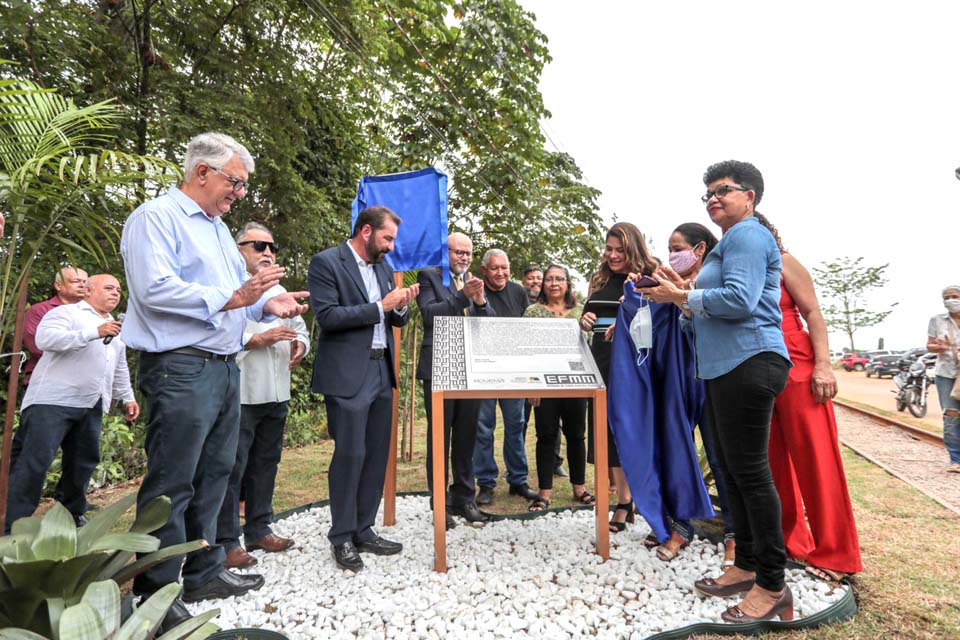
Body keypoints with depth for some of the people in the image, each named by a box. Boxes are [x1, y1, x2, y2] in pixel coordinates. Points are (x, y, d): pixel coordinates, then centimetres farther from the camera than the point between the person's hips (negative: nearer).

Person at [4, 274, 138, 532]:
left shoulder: (115, 329, 24)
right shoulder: (67, 312, 1)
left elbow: (120, 369, 31)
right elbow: (45, 338, -19)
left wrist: (128, 397, 25)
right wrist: (94, 332, -25)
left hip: (91, 407, 7)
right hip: (53, 401, -7)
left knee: (83, 462, 10)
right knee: (35, 461, -8)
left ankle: (72, 515, 25)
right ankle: (15, 526, -1)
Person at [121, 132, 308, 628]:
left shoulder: (218, 228, 20)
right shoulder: (156, 217, -7)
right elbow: (155, 289, -20)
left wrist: (266, 304, 4)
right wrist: (230, 298, -23)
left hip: (224, 367, 9)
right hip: (180, 369, -9)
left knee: (213, 476, 15)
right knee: (171, 485, -2)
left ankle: (204, 573, 29)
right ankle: (156, 596, 11)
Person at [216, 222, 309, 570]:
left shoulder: (280, 292, 19)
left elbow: (300, 328, 24)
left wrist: (300, 344, 3)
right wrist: (256, 340, -20)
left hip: (276, 394, 8)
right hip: (240, 394, -8)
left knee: (265, 464, 16)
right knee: (232, 468, -1)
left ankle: (258, 530, 28)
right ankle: (226, 541, 10)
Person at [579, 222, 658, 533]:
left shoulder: (649, 278, -4)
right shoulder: (600, 279, 13)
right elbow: (588, 317, 20)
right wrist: (585, 321, -2)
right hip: (604, 365, 6)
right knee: (610, 433, 9)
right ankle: (624, 501, 23)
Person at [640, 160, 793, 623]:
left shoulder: (746, 235, -7)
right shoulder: (731, 242, 26)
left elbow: (739, 301, -21)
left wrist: (682, 297, -11)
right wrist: (680, 298, 14)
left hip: (748, 363, -11)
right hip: (729, 366, 11)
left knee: (749, 470, -7)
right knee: (735, 469, 13)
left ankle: (772, 586, 4)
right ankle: (746, 566, 24)